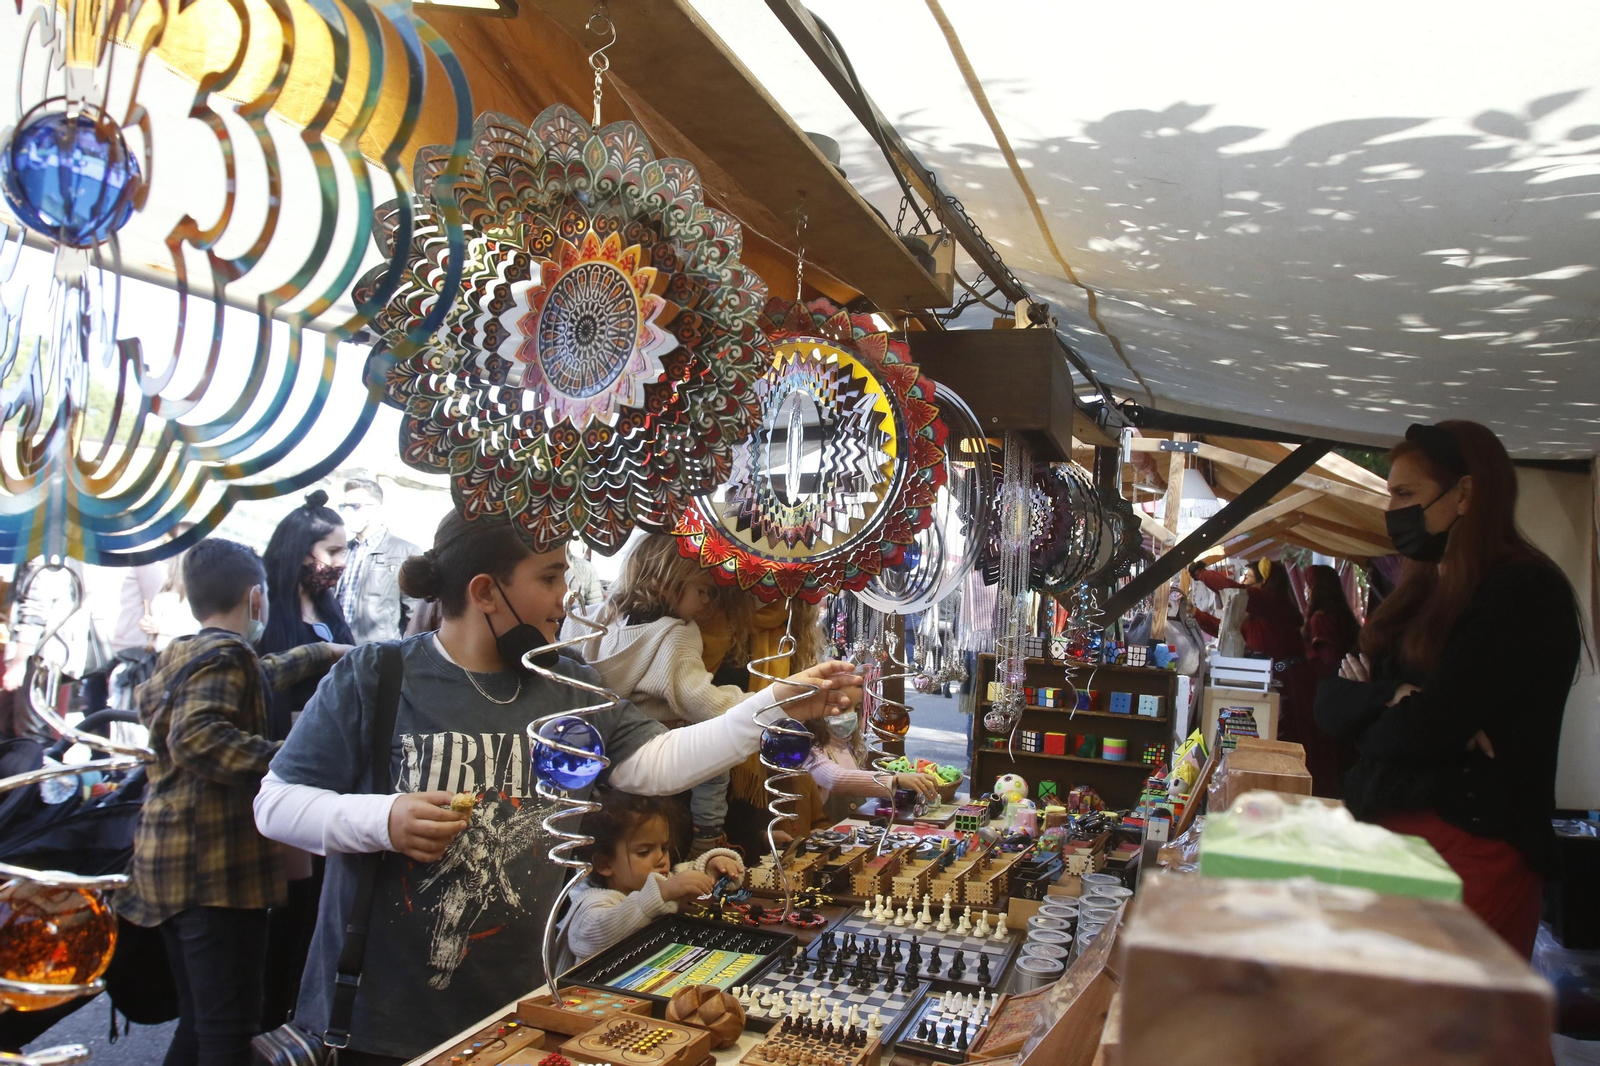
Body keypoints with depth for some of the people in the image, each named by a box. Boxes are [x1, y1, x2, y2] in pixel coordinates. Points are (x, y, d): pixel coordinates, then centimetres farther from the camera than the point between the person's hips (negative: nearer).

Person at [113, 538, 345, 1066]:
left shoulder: (178, 655, 19)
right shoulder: (224, 654, -11)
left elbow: (257, 676, 37)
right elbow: (198, 738, -27)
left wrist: (320, 653, 47)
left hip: (168, 863, 10)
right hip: (217, 864, -10)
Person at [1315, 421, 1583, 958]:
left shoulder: (1526, 592, -11)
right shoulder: (1417, 594, 15)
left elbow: (1423, 729, -19)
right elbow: (1331, 703, 9)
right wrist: (1393, 697, -12)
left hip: (1471, 850, -7)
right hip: (1386, 835, 7)